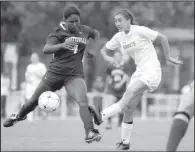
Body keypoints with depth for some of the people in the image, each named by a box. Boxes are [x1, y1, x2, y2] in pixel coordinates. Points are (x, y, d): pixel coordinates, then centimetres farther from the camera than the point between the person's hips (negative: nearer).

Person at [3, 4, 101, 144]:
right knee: (35, 99, 13)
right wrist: (62, 45, -45)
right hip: (55, 72, -1)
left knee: (83, 101, -24)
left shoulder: (84, 30, 3)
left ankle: (90, 133, -26)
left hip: (74, 74, 1)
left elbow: (96, 33, 28)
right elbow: (46, 49, -27)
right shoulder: (59, 32, -10)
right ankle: (18, 116, 42)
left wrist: (93, 49, 10)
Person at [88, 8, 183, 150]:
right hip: (139, 72, 7)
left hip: (152, 71, -7)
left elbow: (163, 38, -6)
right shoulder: (119, 37, 7)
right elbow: (103, 49, 16)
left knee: (129, 93, -29)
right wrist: (107, 57, -7)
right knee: (128, 109, -1)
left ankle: (102, 116, -41)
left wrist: (168, 57, -1)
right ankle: (125, 142, 8)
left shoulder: (140, 30, -11)